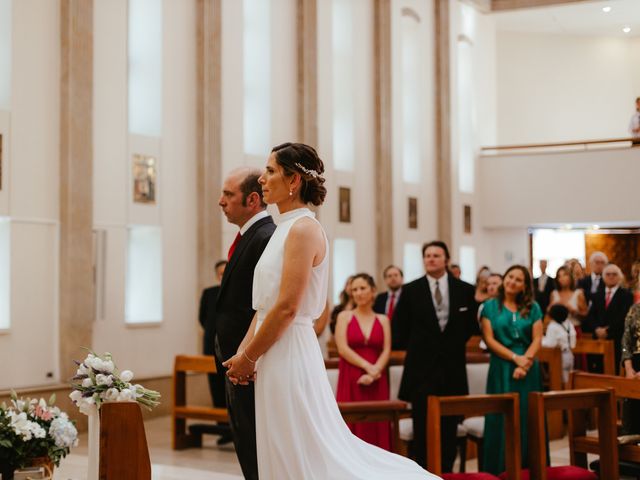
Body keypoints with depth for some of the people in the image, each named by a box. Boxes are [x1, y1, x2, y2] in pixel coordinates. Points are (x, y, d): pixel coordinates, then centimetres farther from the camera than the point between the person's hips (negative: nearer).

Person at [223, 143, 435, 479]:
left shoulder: (303, 228, -13)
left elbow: (287, 308, -19)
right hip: (276, 356, 9)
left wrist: (249, 357, -12)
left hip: (289, 355, -9)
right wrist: (241, 353, 6)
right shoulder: (285, 229, 15)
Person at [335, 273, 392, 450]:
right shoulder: (344, 316, 6)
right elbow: (343, 348, -4)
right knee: (352, 426, -6)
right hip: (350, 379, -2)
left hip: (376, 381, 2)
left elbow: (386, 351, 3)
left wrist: (374, 372, -14)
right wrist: (367, 366, -12)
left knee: (376, 426, -1)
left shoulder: (383, 320, 12)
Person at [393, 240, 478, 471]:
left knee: (449, 427, 6)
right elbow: (399, 330, 5)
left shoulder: (465, 290, 3)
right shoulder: (410, 290, 0)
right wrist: (417, 348, 4)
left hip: (453, 367, 2)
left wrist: (455, 343, 5)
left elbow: (471, 325, 12)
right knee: (422, 428, 0)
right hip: (422, 367, -1)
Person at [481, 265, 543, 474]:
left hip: (528, 369, 2)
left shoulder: (533, 308, 8)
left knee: (528, 419, 2)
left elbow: (537, 339, 1)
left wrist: (525, 363, -13)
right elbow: (489, 339, -4)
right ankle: (501, 469, 3)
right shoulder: (490, 306, 3)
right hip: (501, 368, -2)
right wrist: (515, 357, -13)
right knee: (503, 419, -2)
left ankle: (529, 468, 7)